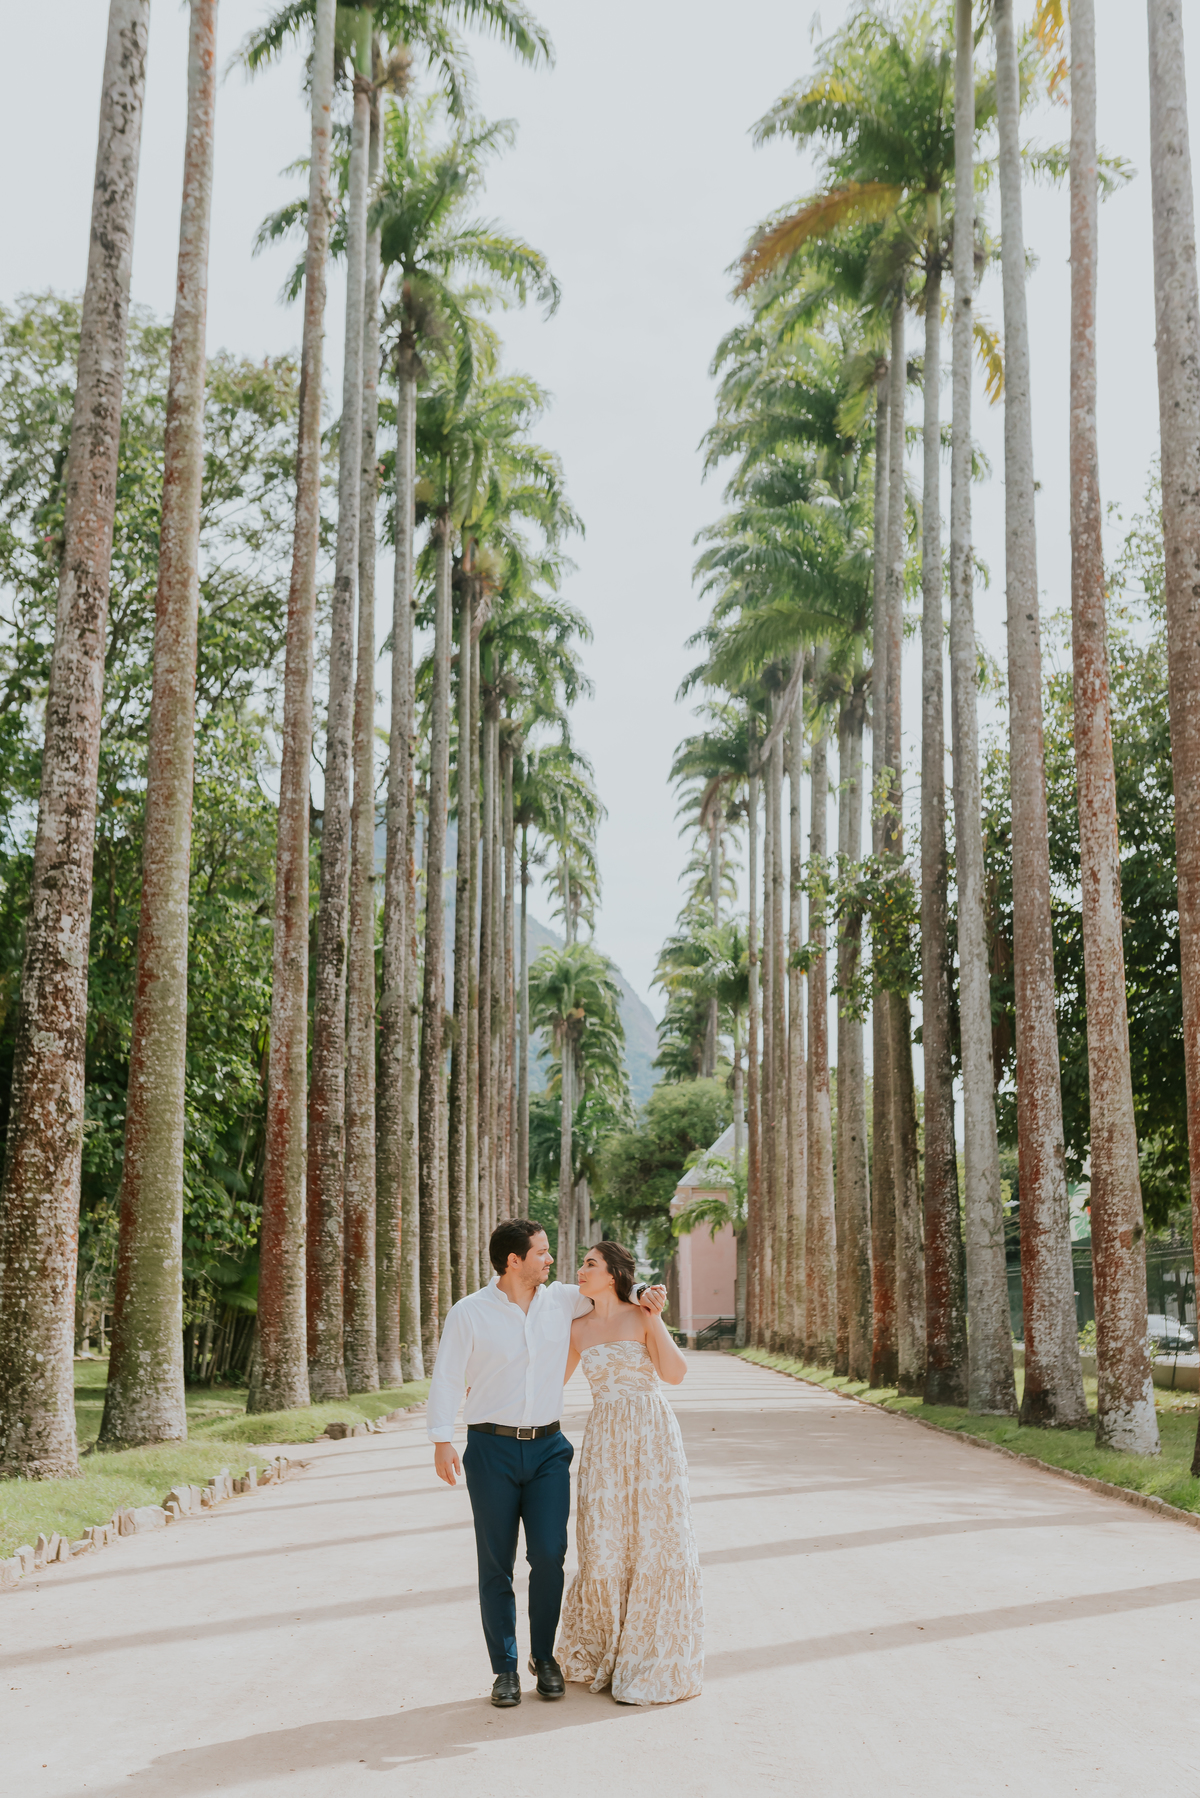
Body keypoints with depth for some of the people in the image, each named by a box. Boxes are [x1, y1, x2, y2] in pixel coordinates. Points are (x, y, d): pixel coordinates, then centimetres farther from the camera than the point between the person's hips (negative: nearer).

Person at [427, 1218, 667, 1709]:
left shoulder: (562, 1300, 4)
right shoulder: (469, 1313, -6)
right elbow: (446, 1379, -5)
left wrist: (643, 1293, 0)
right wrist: (441, 1441, -13)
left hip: (548, 1448, 3)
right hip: (491, 1448, -2)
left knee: (549, 1555, -4)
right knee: (496, 1564, 3)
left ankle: (544, 1656, 16)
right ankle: (505, 1668, 15)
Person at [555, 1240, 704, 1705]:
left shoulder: (642, 1317, -2)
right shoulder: (578, 1329, 9)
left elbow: (674, 1374, -13)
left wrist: (655, 1319, -15)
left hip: (652, 1438, -3)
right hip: (604, 1442, 3)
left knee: (654, 1543, -2)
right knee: (604, 1546, 2)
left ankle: (654, 1665, 10)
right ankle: (596, 1654, 22)